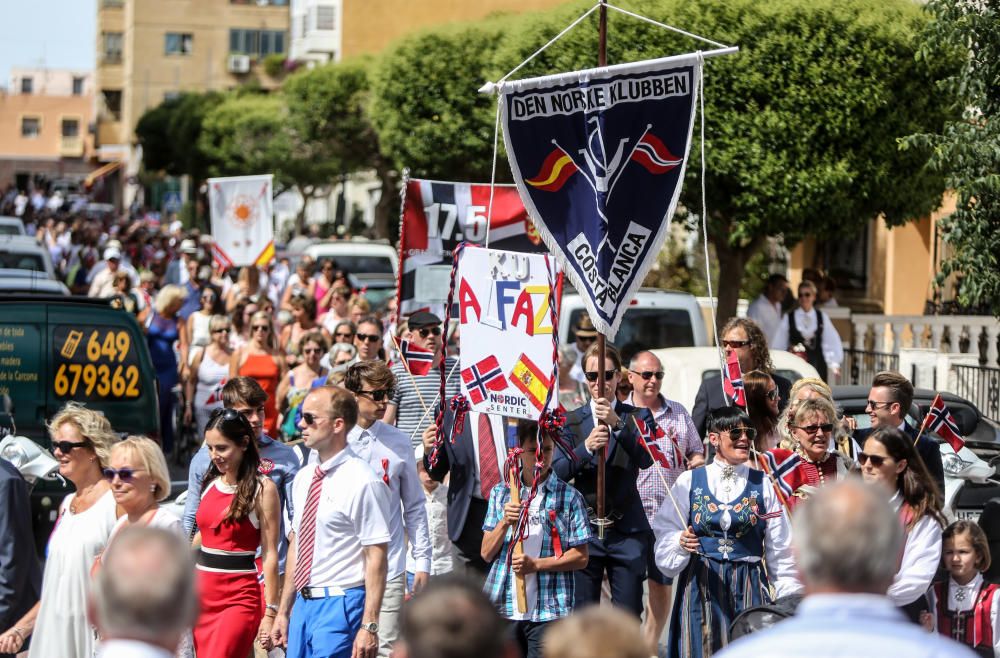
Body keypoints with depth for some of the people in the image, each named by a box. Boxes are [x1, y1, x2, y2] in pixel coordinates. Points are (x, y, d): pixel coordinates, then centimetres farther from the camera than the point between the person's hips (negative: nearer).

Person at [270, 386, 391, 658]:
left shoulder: (362, 481, -13)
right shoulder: (304, 478, 11)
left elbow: (376, 557, -15)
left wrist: (369, 626, -19)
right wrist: (283, 612, 20)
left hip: (341, 605, -8)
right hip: (303, 604, 8)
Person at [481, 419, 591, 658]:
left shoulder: (569, 497, 1)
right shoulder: (501, 492, 10)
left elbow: (581, 557, -1)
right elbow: (486, 553, 7)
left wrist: (536, 564, -13)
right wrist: (504, 522, -10)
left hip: (548, 612, -3)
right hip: (504, 609, 3)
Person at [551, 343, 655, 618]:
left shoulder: (637, 417, 6)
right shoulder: (571, 421, 9)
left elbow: (646, 458, -12)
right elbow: (558, 472, -2)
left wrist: (617, 423, -26)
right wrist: (586, 448, -21)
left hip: (627, 530, -1)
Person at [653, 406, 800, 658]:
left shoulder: (762, 485, 7)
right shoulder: (689, 481, 4)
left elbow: (780, 551, 8)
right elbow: (665, 535, 3)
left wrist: (791, 600, 5)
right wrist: (681, 543, -19)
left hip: (749, 588, 1)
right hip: (701, 585, -1)